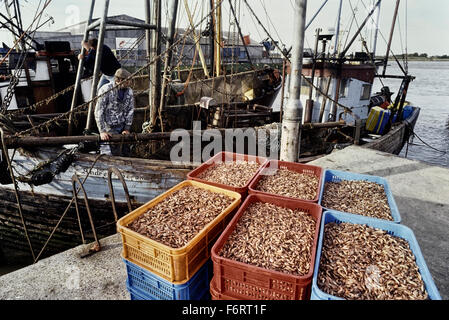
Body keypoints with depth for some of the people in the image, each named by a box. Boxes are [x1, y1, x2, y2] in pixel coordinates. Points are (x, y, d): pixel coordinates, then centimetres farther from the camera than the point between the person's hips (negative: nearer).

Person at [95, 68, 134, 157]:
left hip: (122, 126, 4)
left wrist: (127, 129, -1)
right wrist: (102, 131, -20)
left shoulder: (129, 91, -2)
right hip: (109, 127, -4)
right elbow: (98, 112, -16)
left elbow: (130, 110, 3)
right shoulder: (106, 90, -16)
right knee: (112, 154, -7)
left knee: (125, 153, 8)